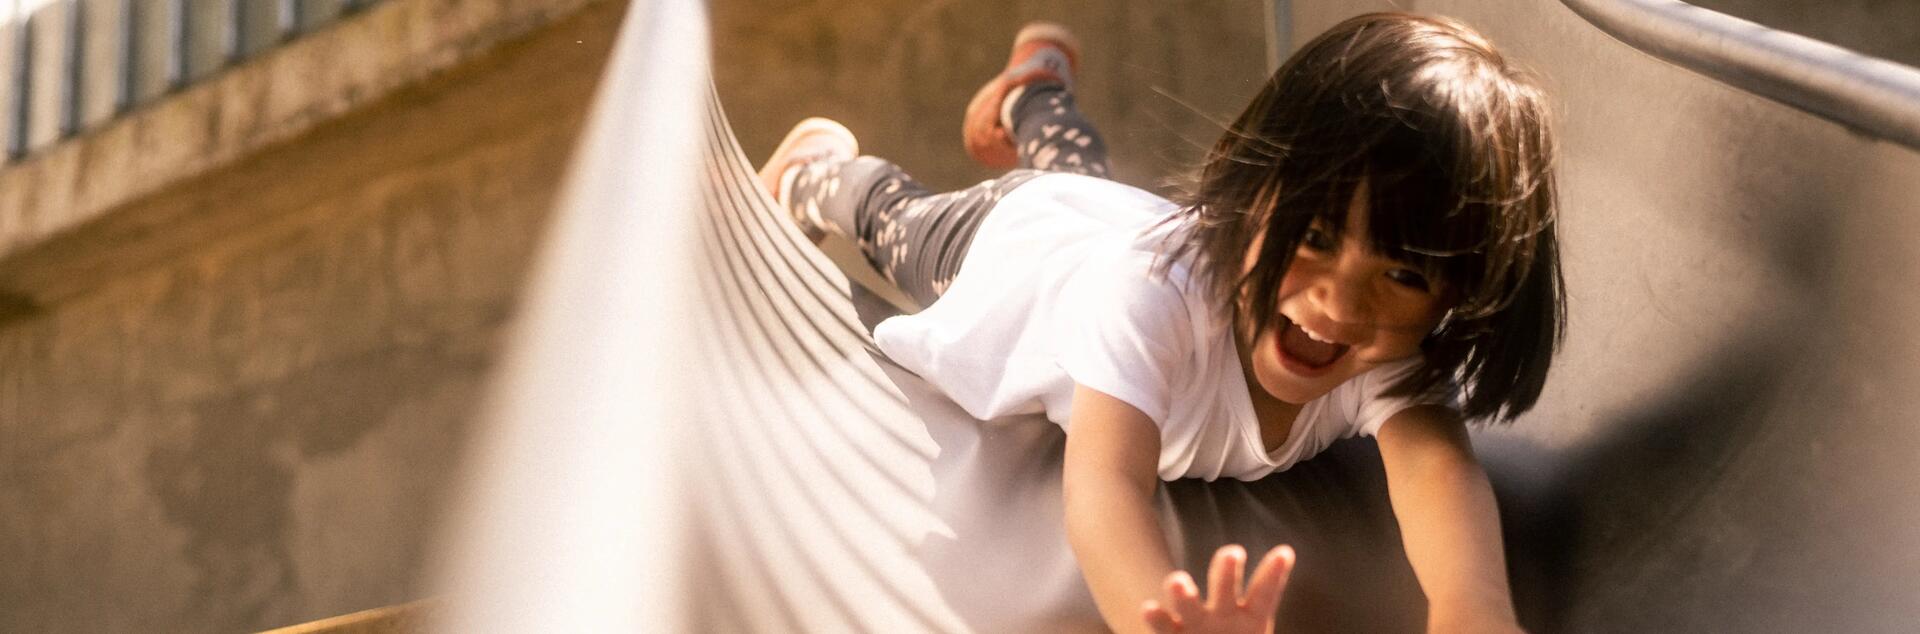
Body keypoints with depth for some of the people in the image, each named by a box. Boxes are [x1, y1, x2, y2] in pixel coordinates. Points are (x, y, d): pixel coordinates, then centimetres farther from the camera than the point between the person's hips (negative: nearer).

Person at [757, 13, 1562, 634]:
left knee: (1084, 175, 39)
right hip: (1009, 242, -3)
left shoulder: (1397, 354, -44)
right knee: (898, 218, 32)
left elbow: (1436, 459, -62)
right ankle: (820, 165, 62)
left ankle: (1035, 89, 68)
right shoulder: (1156, 290, -55)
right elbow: (1103, 489, -68)